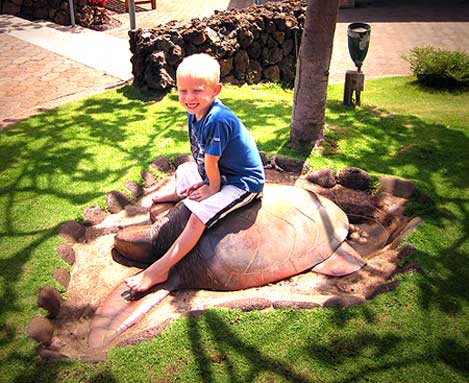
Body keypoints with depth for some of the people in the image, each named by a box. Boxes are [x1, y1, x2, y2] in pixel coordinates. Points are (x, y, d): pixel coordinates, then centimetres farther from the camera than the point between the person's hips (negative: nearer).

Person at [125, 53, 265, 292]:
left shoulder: (217, 120, -34)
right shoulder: (194, 113, -4)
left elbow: (211, 162, -25)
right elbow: (200, 156, 5)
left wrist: (213, 189, -12)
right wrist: (202, 182, -1)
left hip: (243, 183, -10)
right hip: (220, 174, 10)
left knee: (199, 215, -25)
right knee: (183, 171, 29)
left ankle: (159, 270, -19)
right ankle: (179, 194, 64)